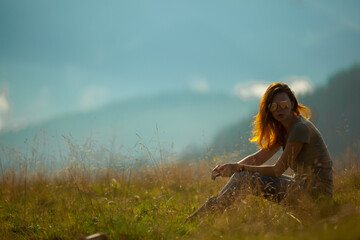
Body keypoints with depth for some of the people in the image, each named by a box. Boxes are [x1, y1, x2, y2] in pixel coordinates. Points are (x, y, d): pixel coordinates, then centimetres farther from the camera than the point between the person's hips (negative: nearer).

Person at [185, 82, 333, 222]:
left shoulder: (301, 128, -17)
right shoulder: (283, 130, 13)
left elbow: (278, 170, -17)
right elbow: (259, 157, 12)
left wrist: (239, 168, -12)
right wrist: (232, 167, -4)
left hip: (316, 191, -9)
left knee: (244, 177, -13)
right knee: (244, 173, 7)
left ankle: (207, 210, -2)